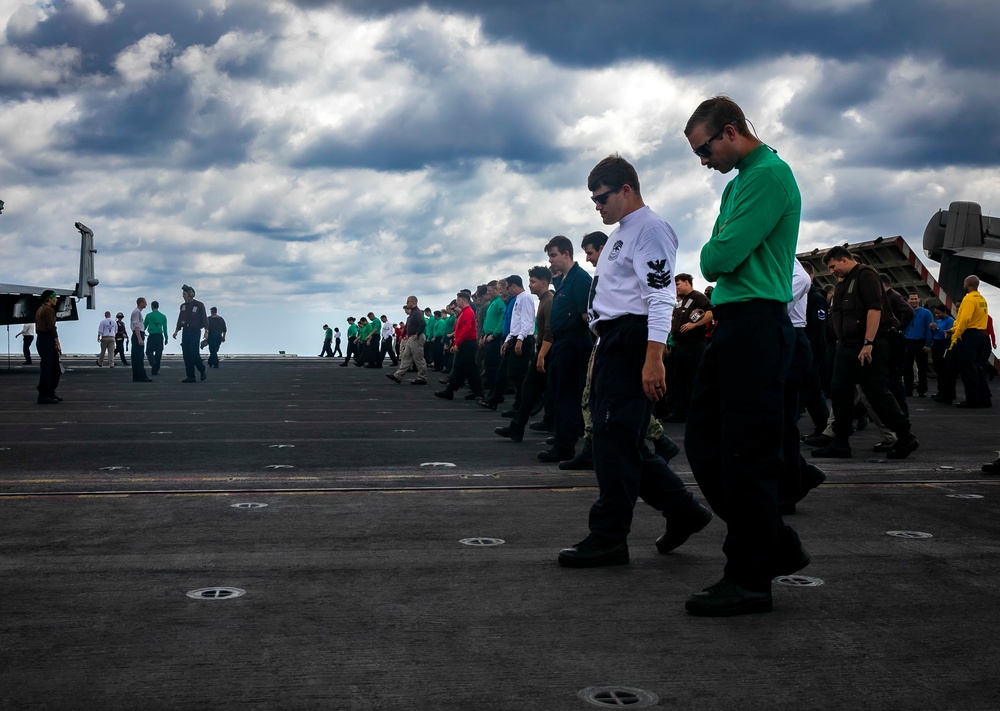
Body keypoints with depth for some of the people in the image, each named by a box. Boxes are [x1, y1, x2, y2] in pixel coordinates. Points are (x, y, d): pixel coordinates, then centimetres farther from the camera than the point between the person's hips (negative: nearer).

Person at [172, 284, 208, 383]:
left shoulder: (199, 305, -4)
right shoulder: (183, 306, 13)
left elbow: (204, 318, -6)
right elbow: (180, 319, 19)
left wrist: (206, 331, -14)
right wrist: (176, 330, 9)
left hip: (195, 332, -6)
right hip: (185, 332, 6)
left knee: (194, 352, -17)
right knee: (186, 354, 1)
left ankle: (202, 371, 4)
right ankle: (190, 376, 5)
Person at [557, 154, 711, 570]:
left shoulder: (649, 228, -9)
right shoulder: (621, 233, 23)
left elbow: (660, 296, -19)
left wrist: (653, 359, -27)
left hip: (631, 341, -11)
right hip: (611, 344, 11)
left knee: (615, 438, -8)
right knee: (618, 439, 11)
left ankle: (608, 538, -2)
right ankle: (682, 511, 20)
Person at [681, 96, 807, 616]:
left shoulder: (768, 174, -11)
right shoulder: (741, 179, 21)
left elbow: (722, 256, -18)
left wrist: (709, 256, 2)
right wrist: (717, 260, 0)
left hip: (756, 323, -10)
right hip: (733, 322, 10)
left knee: (746, 452, -6)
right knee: (703, 440, 12)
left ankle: (750, 578, 3)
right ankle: (775, 547, 21)